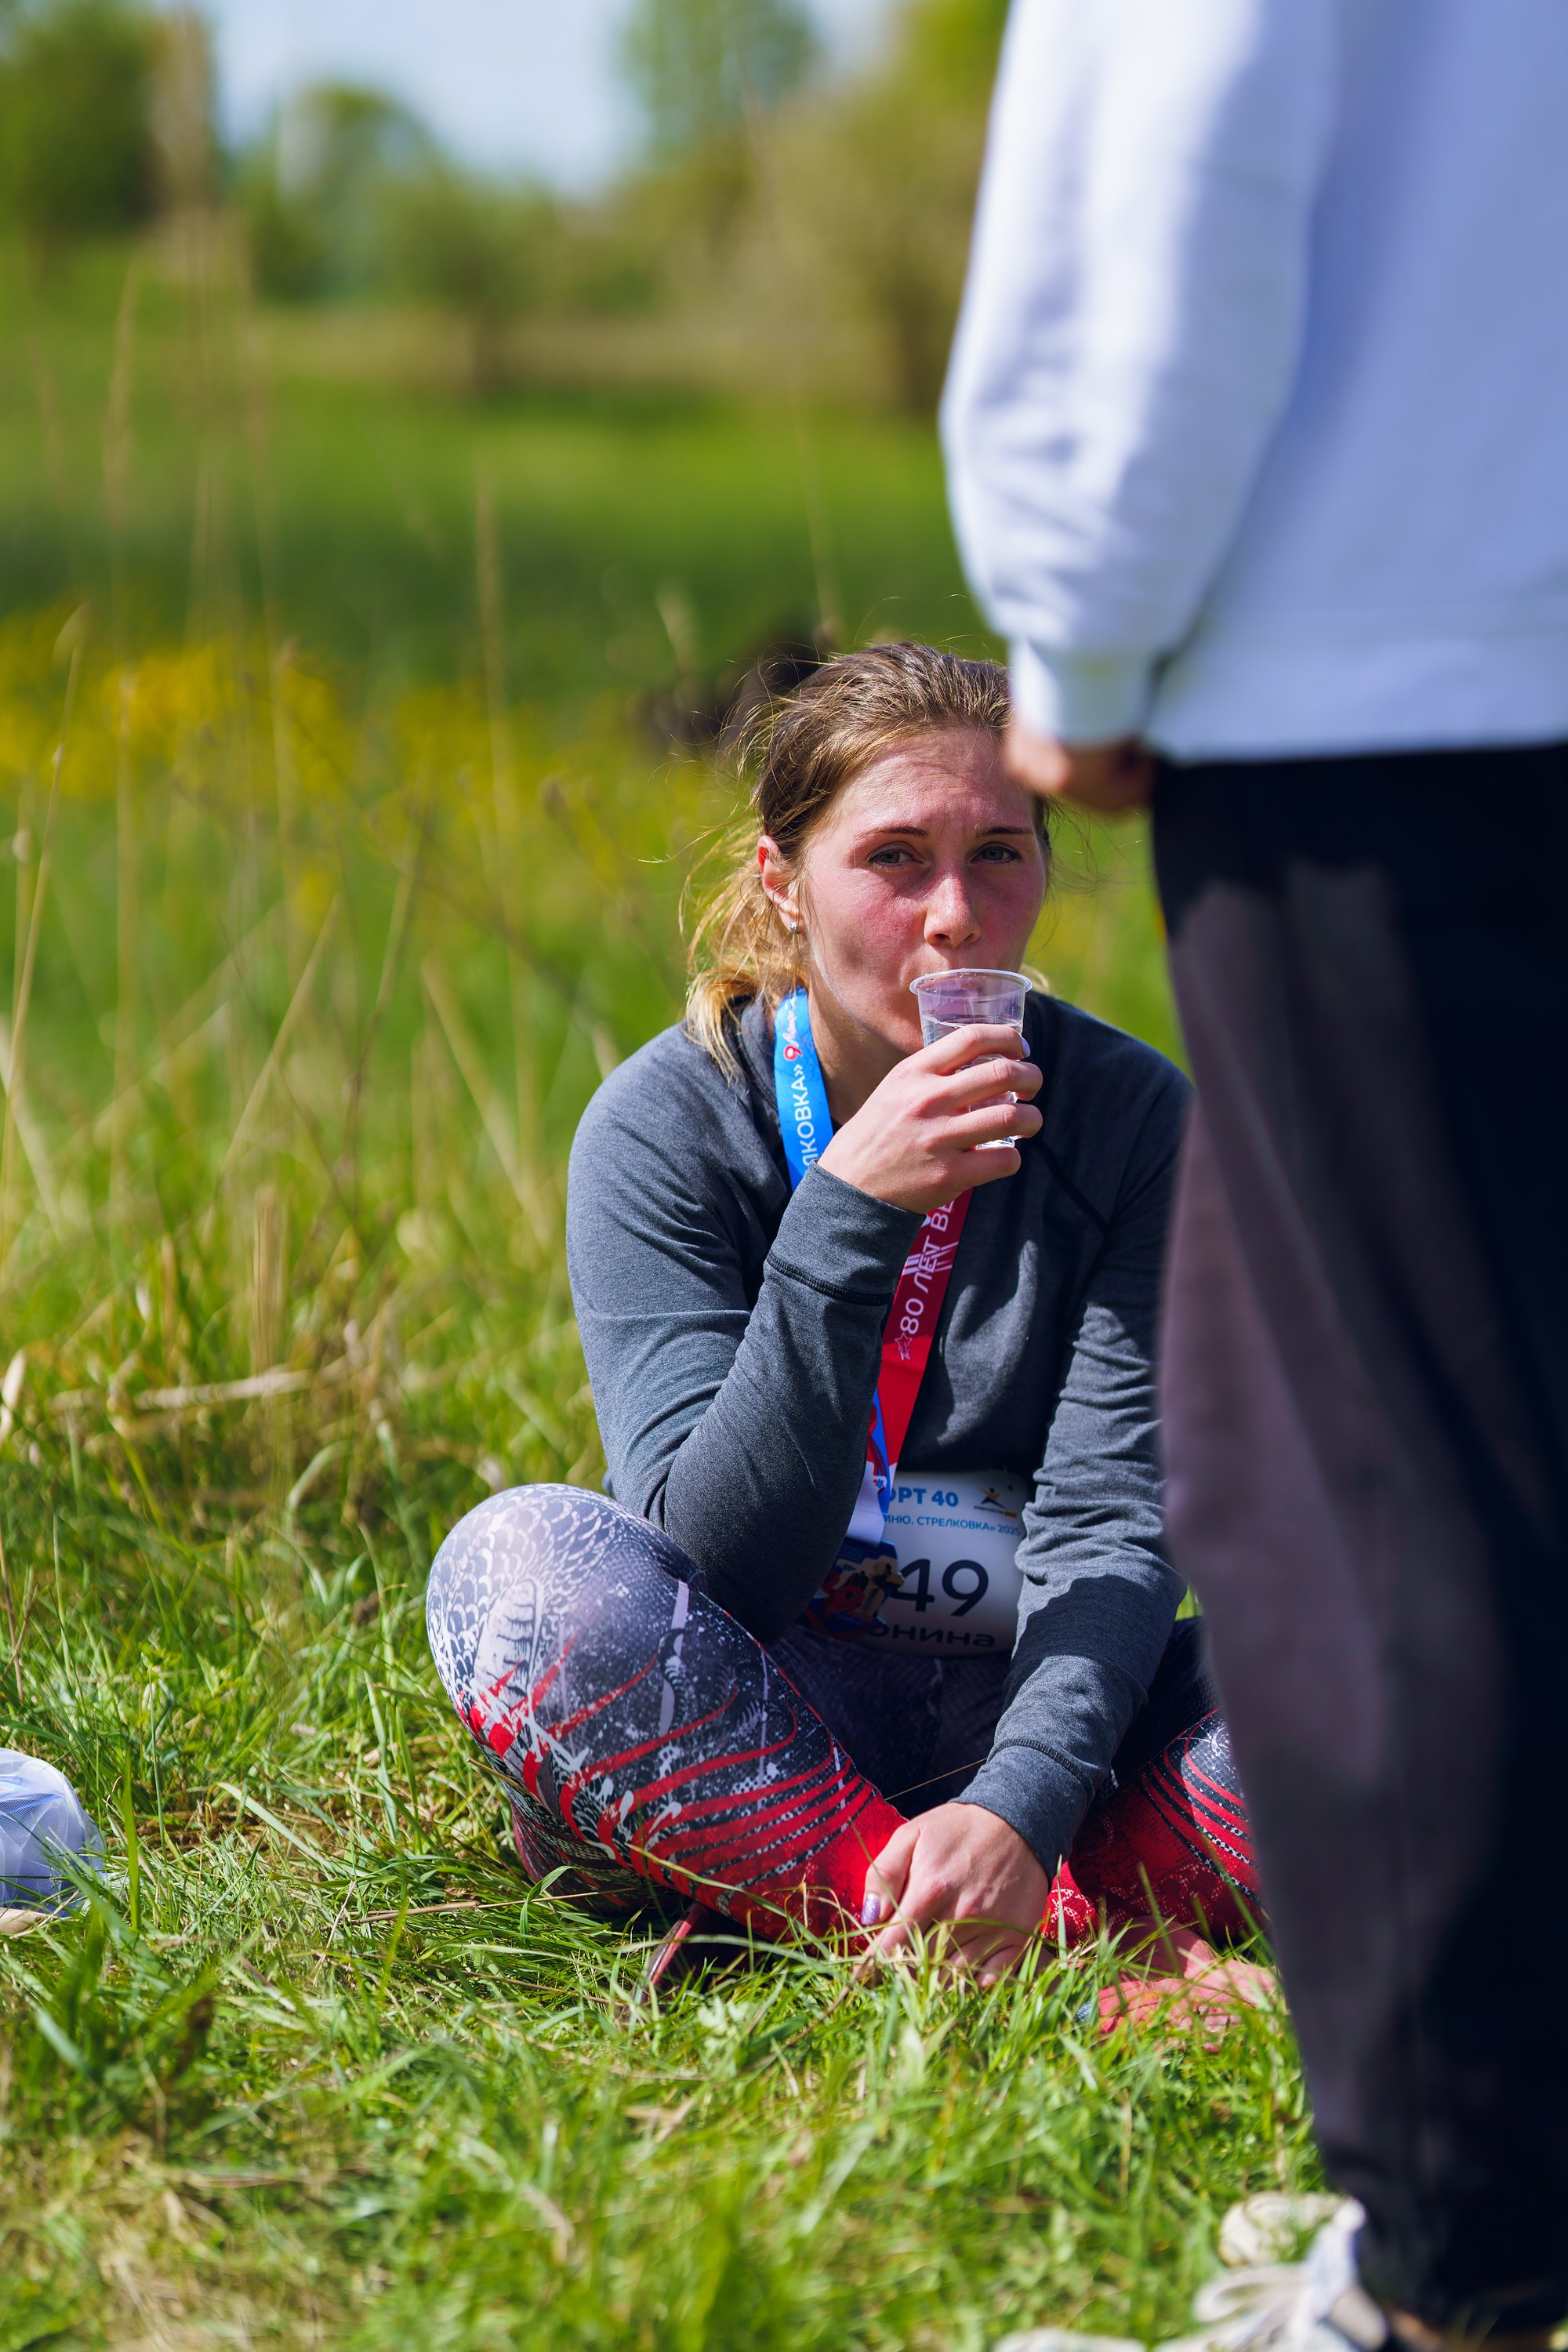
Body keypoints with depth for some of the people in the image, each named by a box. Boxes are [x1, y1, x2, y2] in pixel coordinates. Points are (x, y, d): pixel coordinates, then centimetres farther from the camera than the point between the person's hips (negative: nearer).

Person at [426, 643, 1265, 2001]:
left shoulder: (1133, 1118, -4)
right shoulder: (667, 1126, -8)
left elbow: (1109, 1525, -13)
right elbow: (715, 1552, -18)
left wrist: (1019, 1805, -32)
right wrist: (850, 1216, -30)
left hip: (1034, 1710, 1)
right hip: (752, 1730, -1)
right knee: (519, 1557, -32)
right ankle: (1053, 1947, -35)